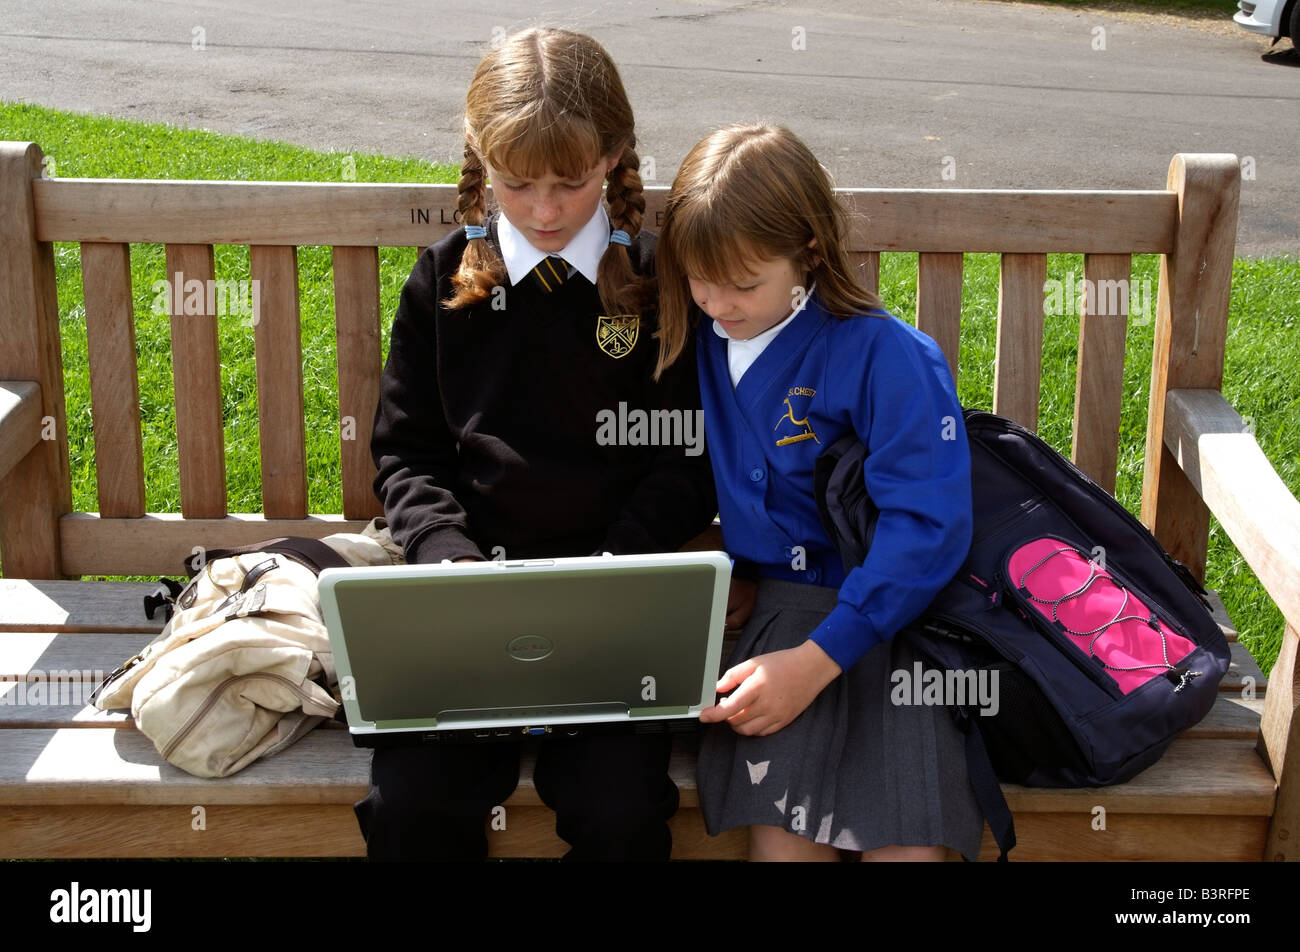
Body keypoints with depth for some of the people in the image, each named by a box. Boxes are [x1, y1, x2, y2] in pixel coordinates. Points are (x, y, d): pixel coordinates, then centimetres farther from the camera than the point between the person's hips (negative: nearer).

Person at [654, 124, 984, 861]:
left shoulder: (886, 357, -14)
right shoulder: (698, 343, 4)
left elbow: (927, 526, -20)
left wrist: (816, 661, -24)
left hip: (890, 604, -3)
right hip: (781, 599, 4)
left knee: (908, 832, -22)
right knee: (780, 817, -22)